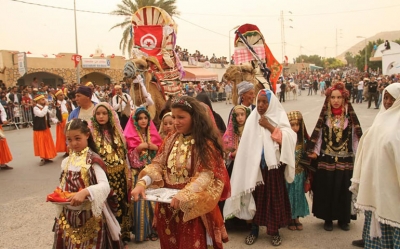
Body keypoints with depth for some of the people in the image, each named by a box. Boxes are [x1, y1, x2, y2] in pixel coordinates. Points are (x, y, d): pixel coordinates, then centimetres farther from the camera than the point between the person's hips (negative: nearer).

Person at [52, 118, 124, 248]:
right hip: (68, 216, 6)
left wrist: (85, 192, -39)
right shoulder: (66, 162, 5)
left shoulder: (93, 160, -14)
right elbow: (64, 186, 15)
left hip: (90, 216, -6)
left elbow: (105, 186, -26)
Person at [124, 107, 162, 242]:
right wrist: (139, 148, -16)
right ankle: (142, 231, 9)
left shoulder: (153, 134, 10)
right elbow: (130, 156, -2)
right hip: (138, 173, -2)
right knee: (140, 201, -3)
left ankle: (153, 229, 13)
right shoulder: (131, 136, 1)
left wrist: (155, 147, -7)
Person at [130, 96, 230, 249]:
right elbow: (158, 164, 0)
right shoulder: (171, 139, 5)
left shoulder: (206, 143, -12)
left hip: (194, 206, -5)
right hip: (168, 205, 5)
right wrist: (142, 182, -18)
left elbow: (206, 175, -19)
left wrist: (184, 195, -31)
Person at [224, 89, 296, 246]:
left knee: (274, 196, 7)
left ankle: (275, 231, 22)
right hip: (256, 164, 1)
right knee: (256, 196, 9)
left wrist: (269, 126, -16)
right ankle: (254, 230, 24)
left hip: (274, 164, -1)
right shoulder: (252, 118, 2)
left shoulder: (280, 116, -2)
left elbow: (288, 139, -13)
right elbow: (246, 143, 0)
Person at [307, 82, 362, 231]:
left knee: (344, 190, 8)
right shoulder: (324, 116, -2)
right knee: (327, 190, 6)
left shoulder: (350, 117, -2)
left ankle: (343, 219, 25)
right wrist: (314, 152, -7)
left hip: (345, 160, 0)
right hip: (326, 160, 0)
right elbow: (318, 136, 0)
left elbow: (356, 137, 1)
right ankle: (328, 219, 21)